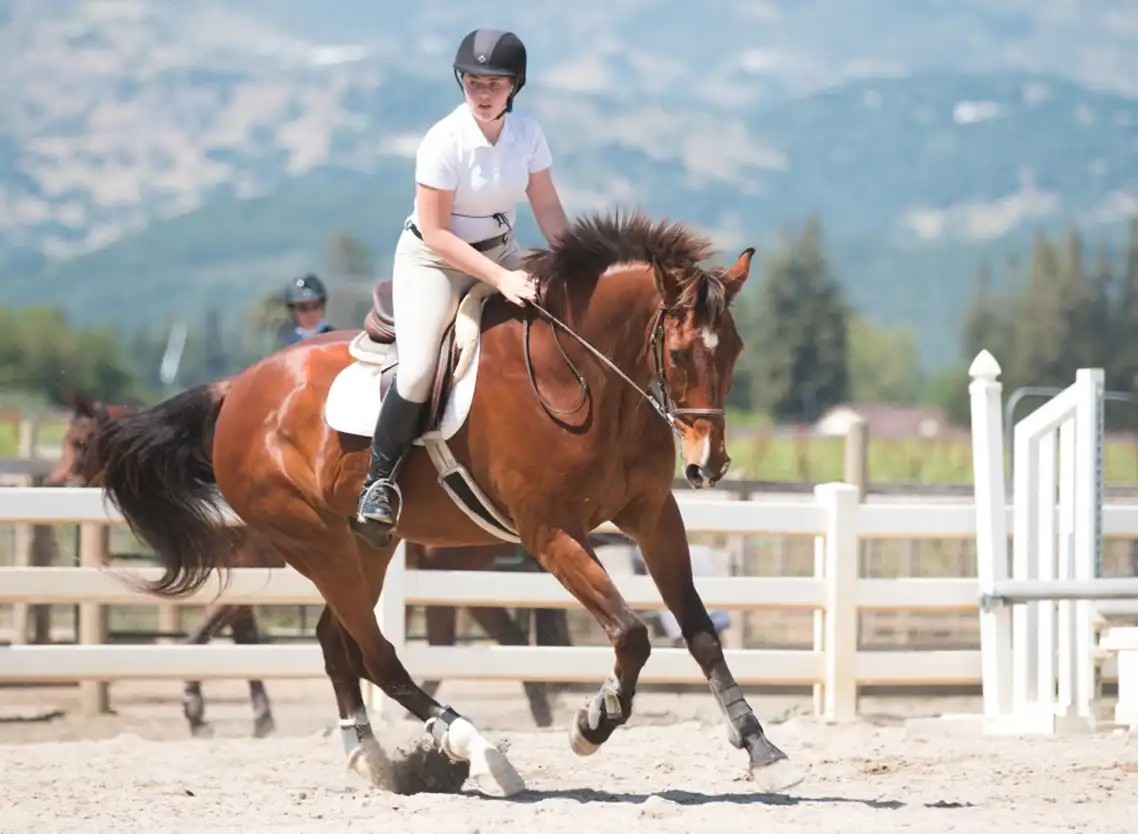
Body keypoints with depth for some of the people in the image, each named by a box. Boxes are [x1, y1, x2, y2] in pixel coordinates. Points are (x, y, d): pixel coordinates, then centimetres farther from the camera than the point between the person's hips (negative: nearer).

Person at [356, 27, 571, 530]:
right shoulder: (444, 142, -23)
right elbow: (435, 233, -22)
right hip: (433, 259, -6)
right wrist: (499, 279, -27)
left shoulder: (527, 133, -8)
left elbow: (547, 209, -1)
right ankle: (379, 480, -4)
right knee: (417, 371, -22)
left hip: (500, 252, 6)